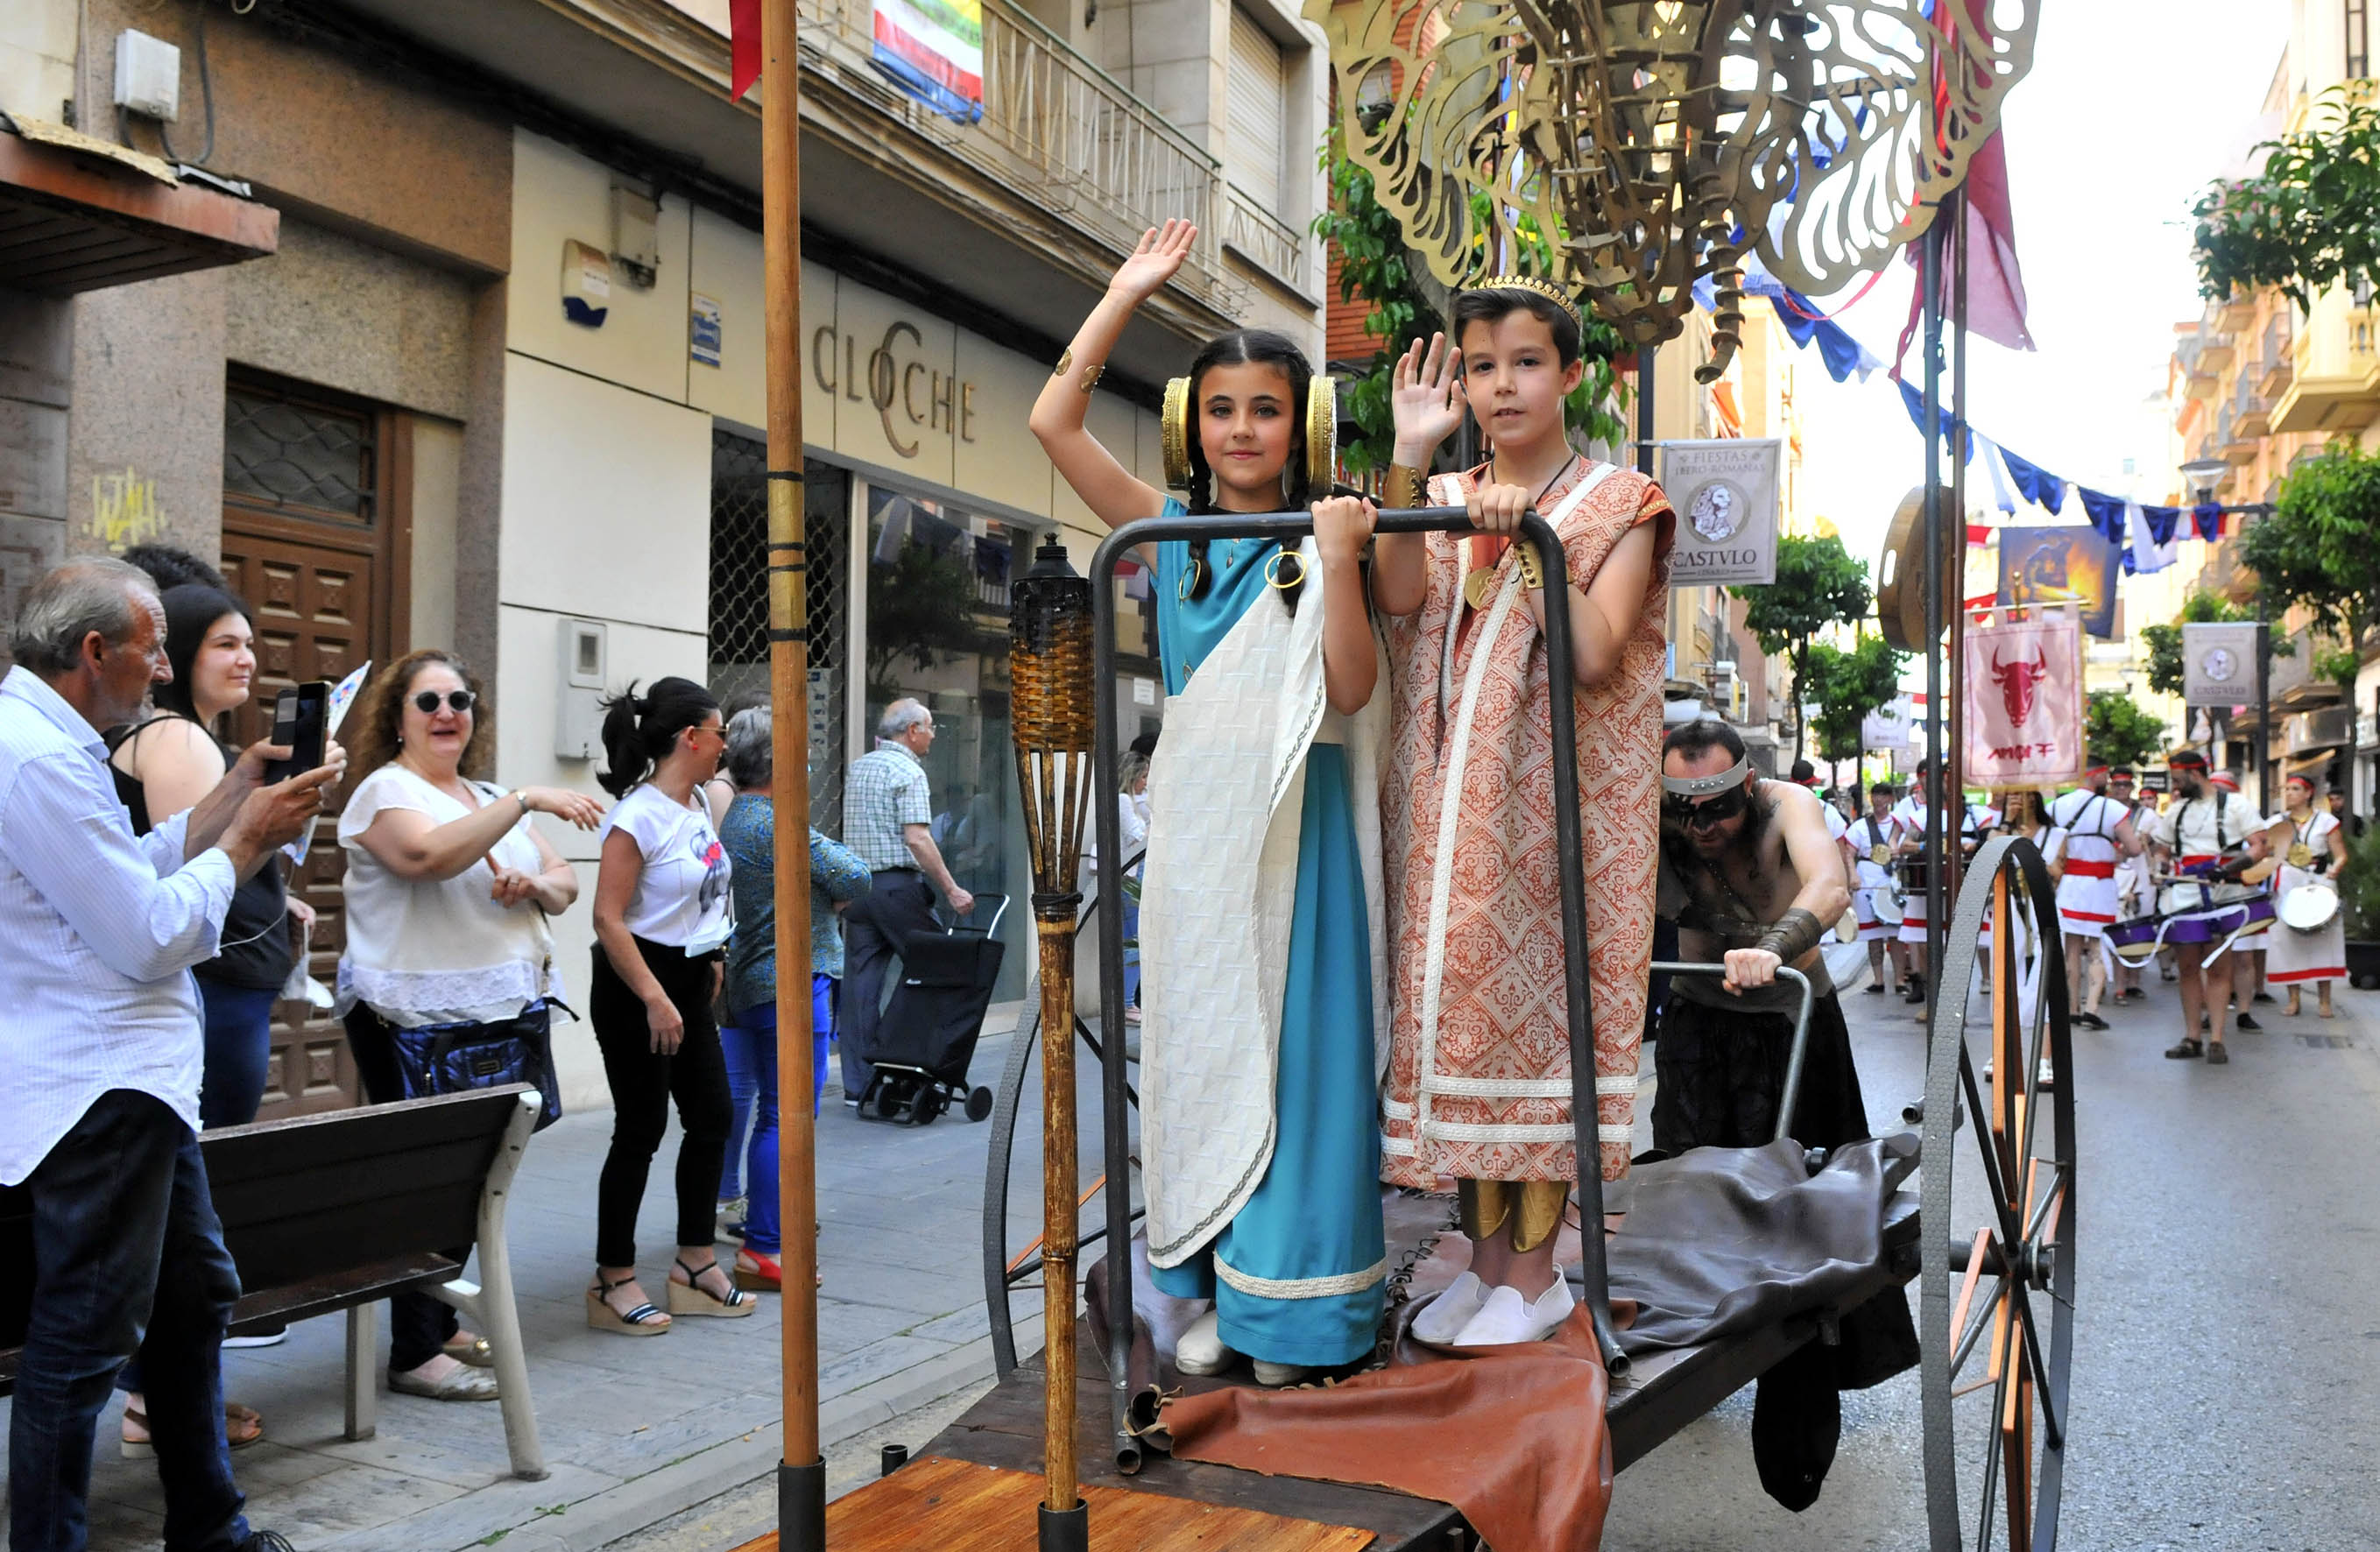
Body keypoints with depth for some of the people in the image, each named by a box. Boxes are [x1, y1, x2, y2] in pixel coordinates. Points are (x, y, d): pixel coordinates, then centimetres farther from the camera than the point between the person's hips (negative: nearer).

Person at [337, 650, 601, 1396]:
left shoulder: (486, 797, 18)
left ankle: (441, 1326, 23)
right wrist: (525, 801, -27)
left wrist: (534, 885, -7)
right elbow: (429, 854, -27)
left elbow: (565, 882, 16)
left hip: (500, 1016, 7)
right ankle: (414, 1353, 2)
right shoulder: (386, 790, -5)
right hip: (417, 1022, -7)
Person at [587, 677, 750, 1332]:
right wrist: (655, 1000, -23)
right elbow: (608, 919, -22)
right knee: (641, 1131, -2)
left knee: (711, 1118, 11)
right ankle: (613, 1282, 11)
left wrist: (712, 957, 19)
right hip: (635, 988, -9)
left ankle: (696, 1264, 24)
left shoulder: (699, 805, 7)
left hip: (690, 982, 9)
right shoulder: (639, 817, -19)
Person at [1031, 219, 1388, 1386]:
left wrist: (1339, 561, -17)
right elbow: (1053, 420, 1)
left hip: (1297, 820, -3)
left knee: (1294, 1047, -1)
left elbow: (1351, 689, -9)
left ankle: (1288, 1299, 10)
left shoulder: (1322, 538, 1)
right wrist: (1128, 291, 3)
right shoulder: (1171, 533, 8)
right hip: (1196, 818, 3)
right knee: (1196, 1043, 7)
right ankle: (1212, 1290, 19)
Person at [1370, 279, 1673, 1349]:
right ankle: (1486, 1257, 16)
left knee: (1539, 1001, -5)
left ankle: (1537, 1268, 6)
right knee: (1456, 1001, 4)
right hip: (1448, 808, 4)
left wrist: (1528, 540, -15)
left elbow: (1595, 656, -11)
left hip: (1558, 803, -4)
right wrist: (1410, 455, -12)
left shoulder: (1615, 503, 4)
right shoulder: (1444, 503, 15)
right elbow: (1397, 598, -9)